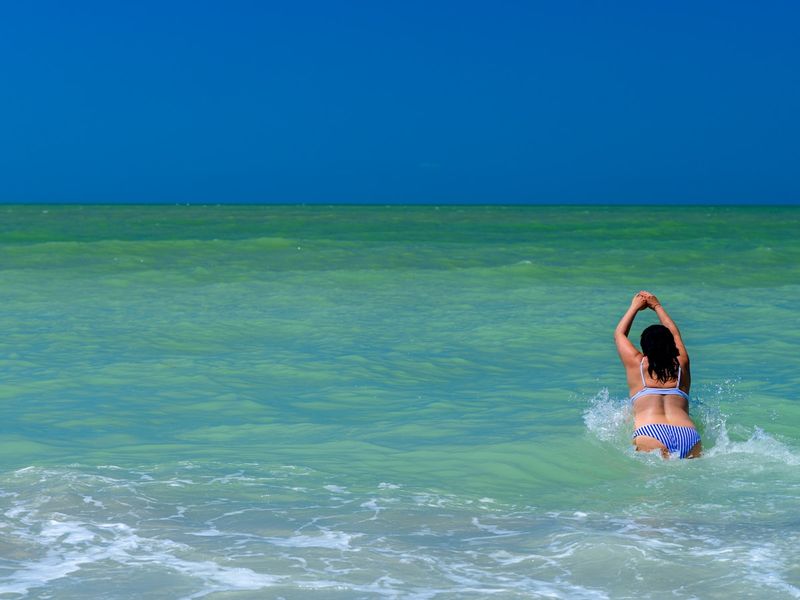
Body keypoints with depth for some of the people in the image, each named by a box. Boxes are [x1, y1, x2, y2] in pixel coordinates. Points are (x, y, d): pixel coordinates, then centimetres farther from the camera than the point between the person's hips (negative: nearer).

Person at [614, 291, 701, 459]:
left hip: (650, 433, -2)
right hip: (689, 435, 3)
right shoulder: (681, 365, 27)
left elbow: (619, 334, 42)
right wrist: (657, 306, 63)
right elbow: (675, 335, 49)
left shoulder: (636, 364, 21)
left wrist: (635, 307, 57)